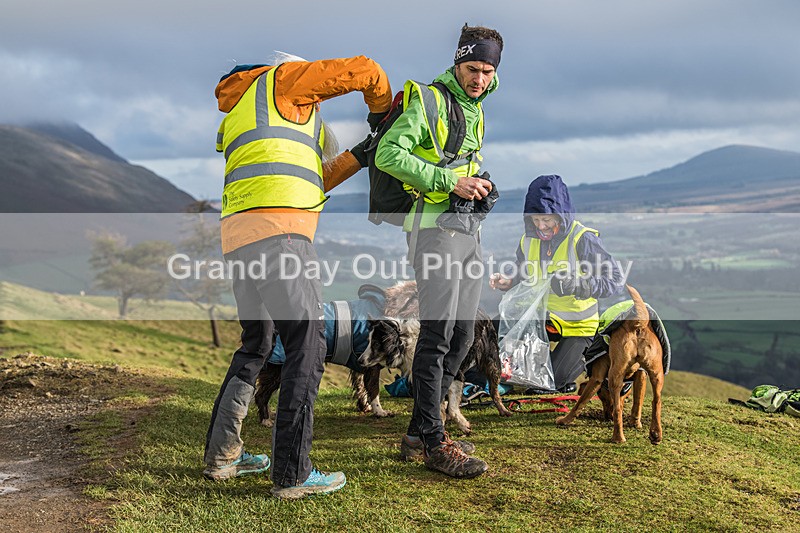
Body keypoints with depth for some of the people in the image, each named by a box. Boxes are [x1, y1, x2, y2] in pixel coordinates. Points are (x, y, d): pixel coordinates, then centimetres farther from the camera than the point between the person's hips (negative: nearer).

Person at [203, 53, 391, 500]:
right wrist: (382, 110, 25)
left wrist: (358, 157, 27)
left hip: (240, 238, 9)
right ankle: (293, 474, -5)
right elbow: (363, 71, 6)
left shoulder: (238, 119, 34)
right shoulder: (283, 78, 12)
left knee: (256, 346, 20)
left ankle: (223, 455, 25)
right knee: (307, 346, -6)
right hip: (278, 232, -9)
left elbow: (306, 185, 28)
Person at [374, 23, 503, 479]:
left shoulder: (476, 108, 20)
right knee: (437, 333, -12)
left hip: (469, 228, 9)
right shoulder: (429, 100, -6)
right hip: (435, 224, -9)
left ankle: (419, 432, 15)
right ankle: (434, 442, -6)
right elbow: (388, 154, -17)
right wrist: (450, 181, -19)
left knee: (462, 333, 7)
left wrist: (480, 184, 12)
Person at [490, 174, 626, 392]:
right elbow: (524, 280, 12)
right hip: (541, 318, 5)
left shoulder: (583, 239, -18)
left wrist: (577, 284, -35)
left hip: (577, 325, -5)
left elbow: (616, 281, -21)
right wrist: (508, 283, -11)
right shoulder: (528, 240, 0)